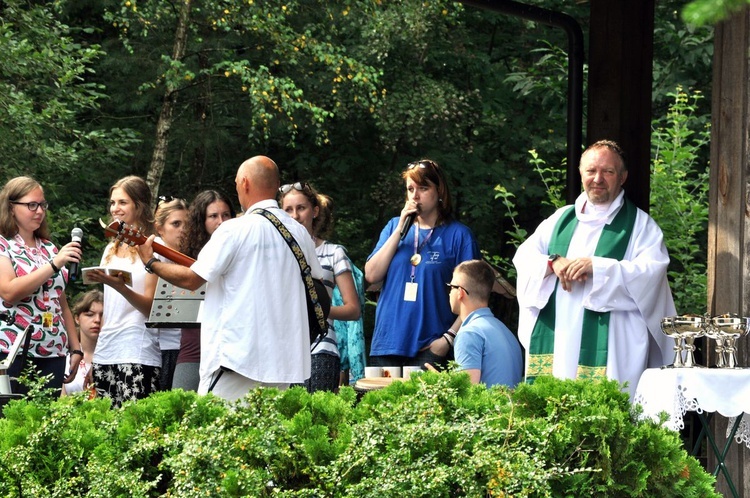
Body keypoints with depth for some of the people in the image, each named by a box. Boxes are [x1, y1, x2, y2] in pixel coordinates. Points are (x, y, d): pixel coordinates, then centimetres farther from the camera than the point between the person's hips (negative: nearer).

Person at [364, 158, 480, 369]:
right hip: (387, 343, 4)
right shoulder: (394, 226, 15)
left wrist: (449, 337, -13)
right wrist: (400, 230, -2)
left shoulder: (458, 234, 2)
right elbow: (371, 275, 3)